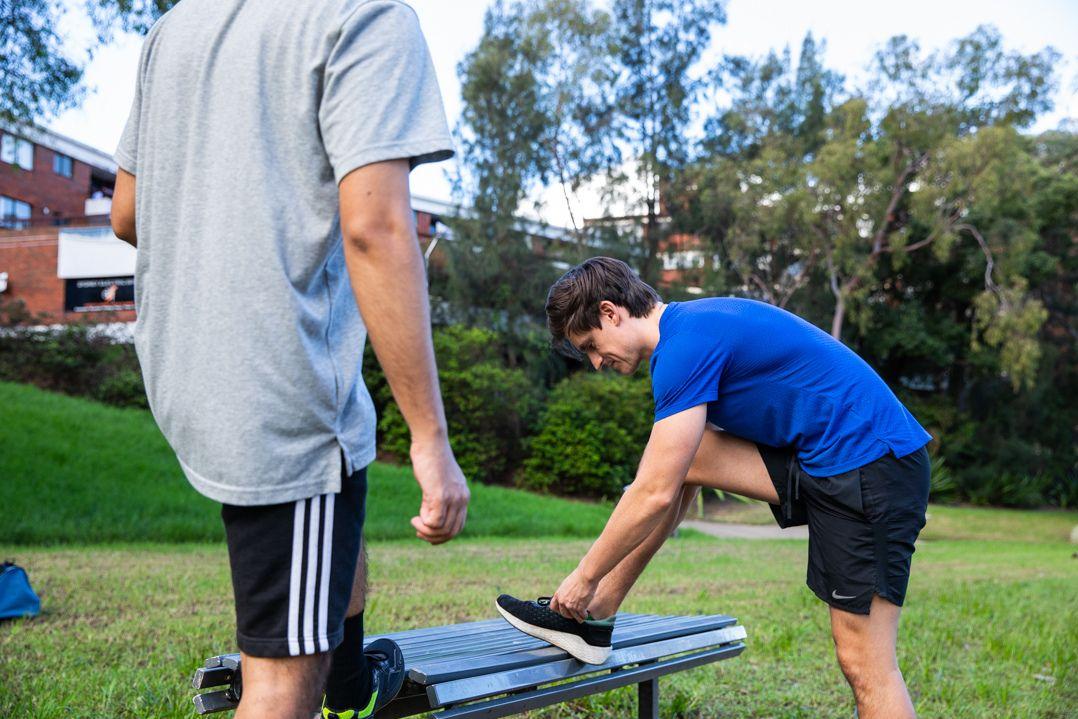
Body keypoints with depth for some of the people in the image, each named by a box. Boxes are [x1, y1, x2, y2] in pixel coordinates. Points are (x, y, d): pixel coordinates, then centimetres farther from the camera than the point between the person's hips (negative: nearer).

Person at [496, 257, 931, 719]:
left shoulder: (686, 346, -17)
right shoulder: (695, 323, 14)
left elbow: (656, 496, -18)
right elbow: (668, 485, 21)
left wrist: (585, 577, -5)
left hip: (869, 465, -10)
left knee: (864, 664, -7)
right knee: (681, 458, 4)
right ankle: (593, 616, 8)